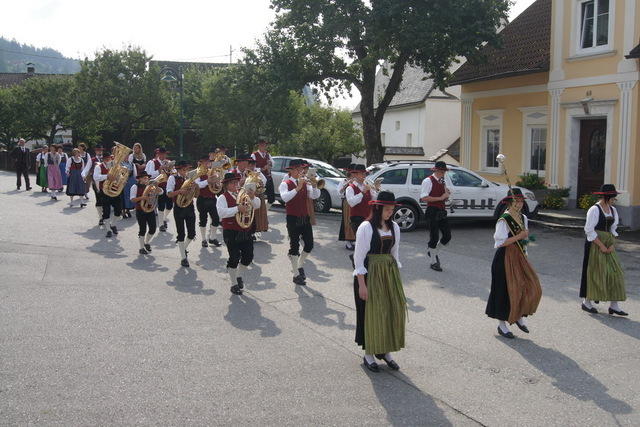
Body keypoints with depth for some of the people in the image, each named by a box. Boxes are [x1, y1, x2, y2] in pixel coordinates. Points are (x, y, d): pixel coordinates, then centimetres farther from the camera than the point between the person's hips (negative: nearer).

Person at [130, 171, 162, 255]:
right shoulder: (135, 187, -4)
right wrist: (142, 197, -25)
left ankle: (147, 242, 29)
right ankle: (141, 248, 10)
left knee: (152, 229, 3)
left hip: (151, 210, 5)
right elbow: (132, 199, -12)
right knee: (142, 230, -1)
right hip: (140, 211, -4)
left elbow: (161, 192, 2)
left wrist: (155, 186, -13)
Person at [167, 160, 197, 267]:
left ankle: (184, 248, 32)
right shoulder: (173, 178, -1)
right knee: (181, 234, 1)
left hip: (190, 207, 4)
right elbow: (169, 194, -11)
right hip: (179, 208, -4)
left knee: (192, 233, 3)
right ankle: (183, 258, 9)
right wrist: (180, 191, -26)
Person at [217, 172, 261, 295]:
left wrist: (252, 198, -13)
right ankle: (234, 284, 12)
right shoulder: (223, 198, -6)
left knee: (248, 256, 6)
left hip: (245, 231, 6)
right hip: (231, 233, -5)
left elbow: (257, 205, 8)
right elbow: (221, 212, -22)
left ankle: (239, 276, 31)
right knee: (234, 258, -3)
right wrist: (237, 209, -29)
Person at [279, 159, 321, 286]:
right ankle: (296, 275, 10)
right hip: (293, 219, -5)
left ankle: (299, 266, 30)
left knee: (309, 245, 5)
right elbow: (285, 198, -25)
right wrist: (297, 188, -30)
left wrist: (314, 185, -20)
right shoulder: (285, 184, -6)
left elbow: (315, 196, -4)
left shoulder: (305, 183, 9)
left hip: (305, 218, 5)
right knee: (294, 246, 1)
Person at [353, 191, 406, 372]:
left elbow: (394, 254, 14)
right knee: (371, 314, 3)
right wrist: (361, 284, -15)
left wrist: (396, 277, 10)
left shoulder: (394, 227, 5)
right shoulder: (366, 228, -13)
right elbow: (359, 257, -13)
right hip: (370, 274, -6)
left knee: (393, 311, 7)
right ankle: (369, 354, 18)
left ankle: (386, 351, 23)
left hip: (389, 273, 6)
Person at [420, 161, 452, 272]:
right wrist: (440, 198, -19)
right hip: (432, 211, -8)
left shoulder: (442, 181, 15)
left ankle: (433, 251, 28)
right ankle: (433, 262, 10)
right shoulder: (428, 181, -9)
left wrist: (446, 195, 1)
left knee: (447, 235, 6)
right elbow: (424, 198, -19)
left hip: (441, 211, 8)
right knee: (434, 237, -3)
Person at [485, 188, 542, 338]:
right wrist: (518, 236, -19)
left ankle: (519, 316, 20)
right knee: (506, 291, -1)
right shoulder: (503, 220, -15)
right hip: (506, 259, -7)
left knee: (532, 287, 1)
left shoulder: (523, 218, 9)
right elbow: (500, 242, -19)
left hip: (520, 258, 7)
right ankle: (502, 324, 13)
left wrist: (525, 257, 15)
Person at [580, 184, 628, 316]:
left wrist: (612, 244, -2)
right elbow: (589, 230, -15)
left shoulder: (613, 210, 10)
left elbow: (613, 229, 14)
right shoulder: (594, 210, -12)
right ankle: (586, 302, 14)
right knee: (594, 273, 0)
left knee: (614, 272, 2)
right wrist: (601, 245, -16)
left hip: (608, 246, 7)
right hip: (595, 245, -7)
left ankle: (614, 305, 6)